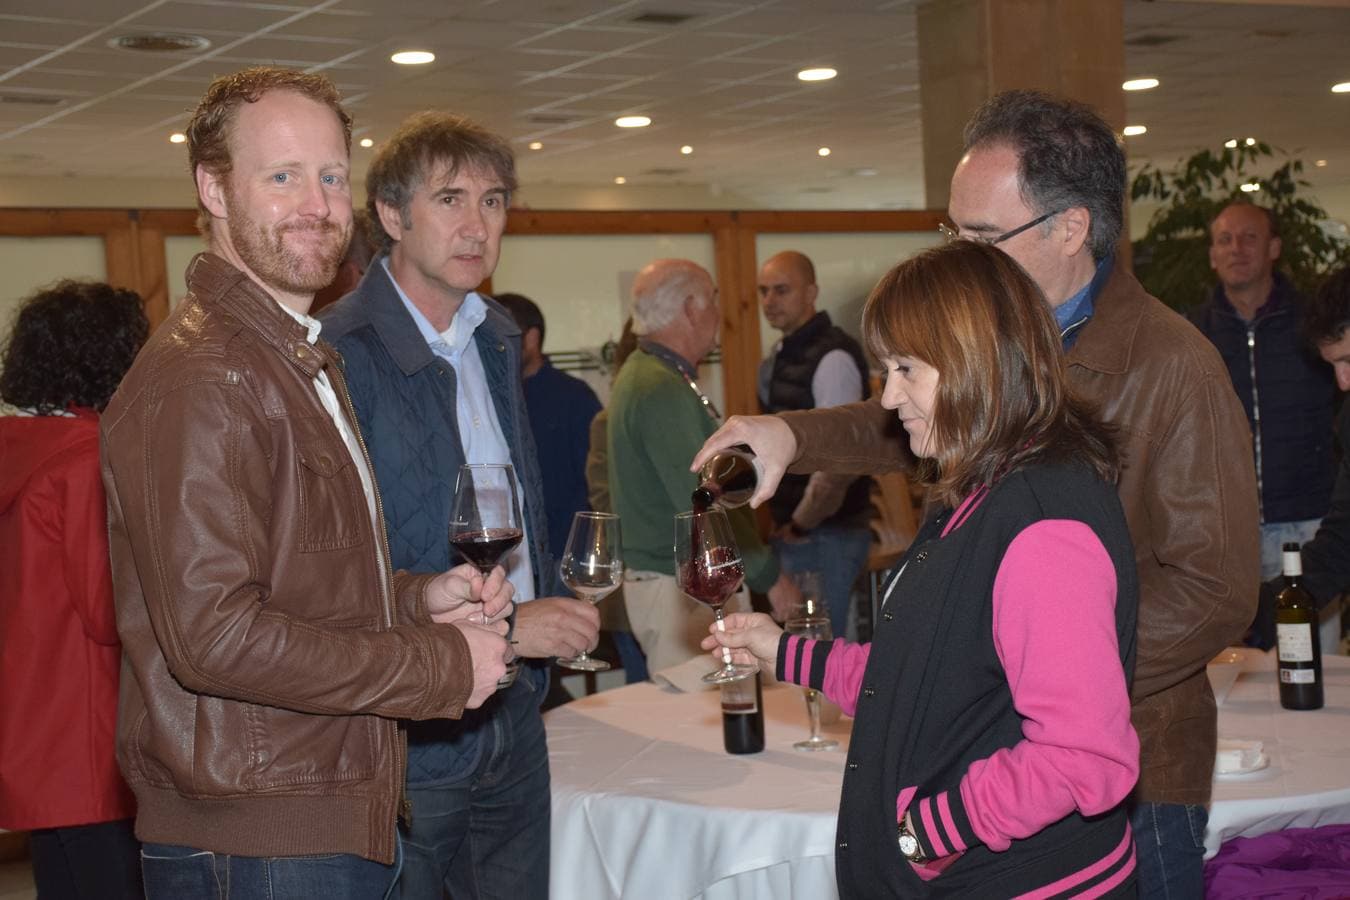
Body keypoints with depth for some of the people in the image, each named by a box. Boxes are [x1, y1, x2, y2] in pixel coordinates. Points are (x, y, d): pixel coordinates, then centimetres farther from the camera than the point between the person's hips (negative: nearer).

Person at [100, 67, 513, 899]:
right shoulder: (198, 379, -18)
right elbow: (213, 633, -25)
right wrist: (441, 667, -16)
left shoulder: (303, 359, 16)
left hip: (341, 822, 10)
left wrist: (419, 598, 6)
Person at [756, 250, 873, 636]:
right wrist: (783, 522, 10)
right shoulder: (779, 358, 14)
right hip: (792, 531, 9)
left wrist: (800, 524, -11)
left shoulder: (832, 357, -15)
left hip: (826, 535, -9)